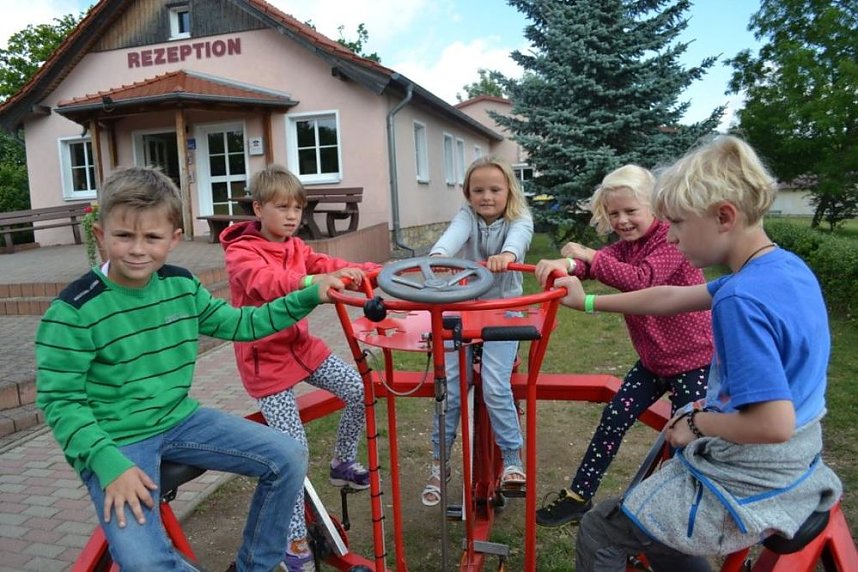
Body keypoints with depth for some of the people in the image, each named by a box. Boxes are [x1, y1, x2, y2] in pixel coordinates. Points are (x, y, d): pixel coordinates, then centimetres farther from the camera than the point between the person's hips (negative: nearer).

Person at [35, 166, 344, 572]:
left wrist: (308, 297, 3)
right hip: (115, 441, -5)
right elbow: (59, 401, -12)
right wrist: (110, 465, -23)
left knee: (289, 458, -5)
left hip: (179, 420, 5)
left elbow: (241, 324, 10)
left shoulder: (182, 286, 0)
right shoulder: (74, 311, -16)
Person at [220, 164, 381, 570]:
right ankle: (295, 538, 5)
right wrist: (314, 281, -53)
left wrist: (382, 271, -19)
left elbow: (329, 266, -4)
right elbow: (268, 281, -35)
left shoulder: (297, 248, 9)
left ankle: (343, 463, 24)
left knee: (359, 390, -1)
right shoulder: (241, 253, -15)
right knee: (294, 445, -11)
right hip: (265, 359, -7)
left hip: (302, 347, 7)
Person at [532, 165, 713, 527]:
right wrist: (566, 263, -36)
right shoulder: (627, 244, 6)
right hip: (653, 359, 7)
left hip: (694, 360, -7)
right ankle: (579, 497, 16)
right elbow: (593, 263, -13)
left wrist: (589, 255, -26)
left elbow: (641, 280, -33)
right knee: (613, 419, 6)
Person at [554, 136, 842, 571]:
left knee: (598, 533, 8)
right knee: (650, 523, 30)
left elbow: (773, 424, -32)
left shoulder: (741, 299, -29)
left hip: (749, 490, -9)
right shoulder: (788, 266, 0)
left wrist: (696, 424, -15)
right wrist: (588, 302, 12)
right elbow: (671, 298, 8)